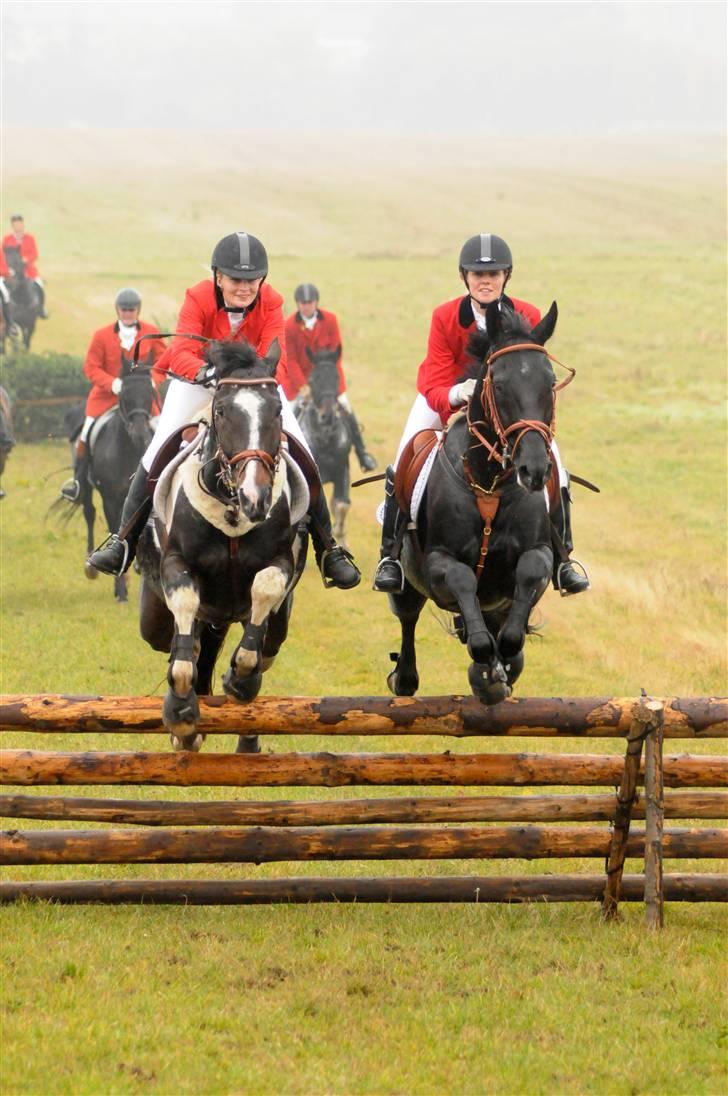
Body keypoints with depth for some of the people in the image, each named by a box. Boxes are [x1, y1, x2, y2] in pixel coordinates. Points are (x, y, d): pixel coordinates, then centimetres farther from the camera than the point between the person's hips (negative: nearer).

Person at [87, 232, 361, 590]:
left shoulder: (270, 303, -22)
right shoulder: (198, 299, -27)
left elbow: (275, 357, -32)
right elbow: (181, 351, -40)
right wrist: (204, 372, -62)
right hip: (199, 379, -1)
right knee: (158, 453, -15)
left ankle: (328, 549, 6)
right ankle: (123, 542, -3)